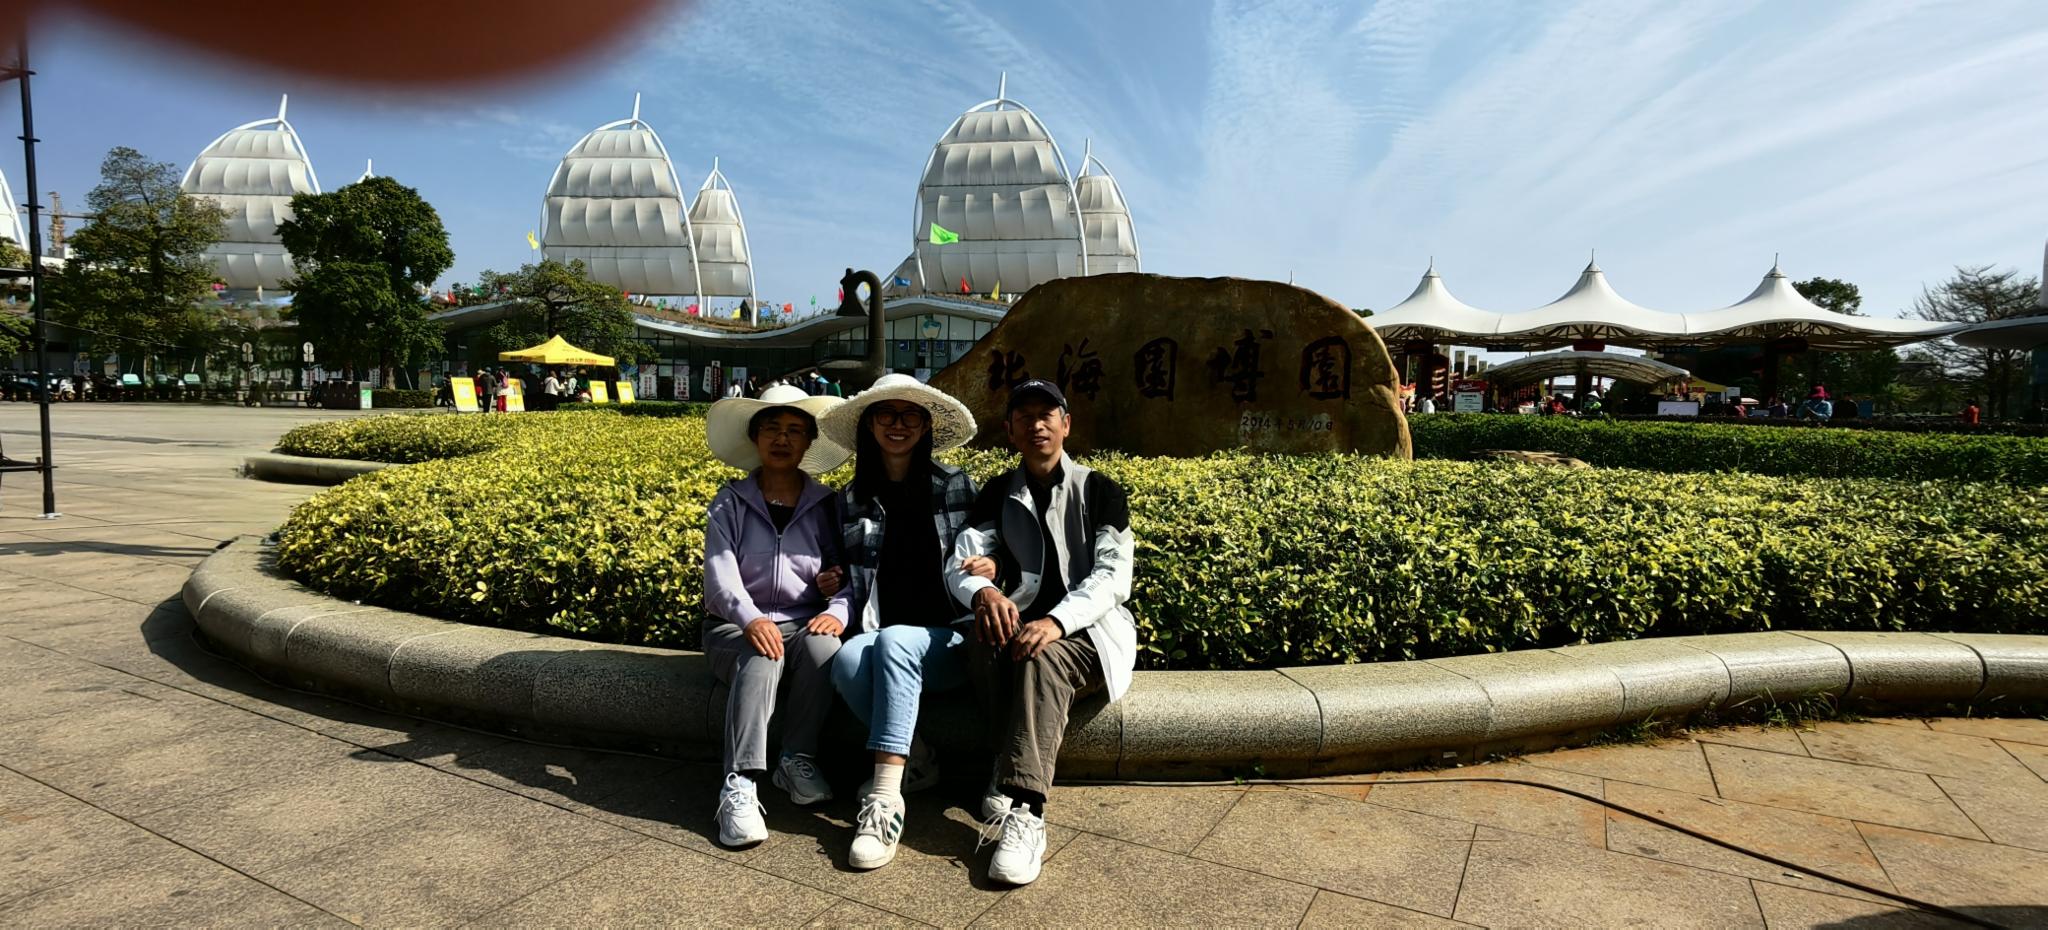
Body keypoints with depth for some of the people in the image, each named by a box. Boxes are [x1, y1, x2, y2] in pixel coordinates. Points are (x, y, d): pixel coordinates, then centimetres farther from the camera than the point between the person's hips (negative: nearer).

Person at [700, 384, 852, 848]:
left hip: (803, 623, 1)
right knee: (762, 659, -35)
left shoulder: (827, 506, 6)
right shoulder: (729, 503, 2)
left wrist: (838, 611, -25)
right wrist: (750, 618, -32)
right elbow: (720, 573, -12)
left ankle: (798, 760, -17)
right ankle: (740, 786, -39)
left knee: (822, 646, -33)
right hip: (737, 627, -1)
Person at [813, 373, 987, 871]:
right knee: (847, 662, -32)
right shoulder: (851, 499, 13)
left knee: (893, 641, -35)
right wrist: (838, 605, -5)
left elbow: (982, 559, 9)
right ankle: (915, 760, -11)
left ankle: (885, 798, -35)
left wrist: (989, 571, -14)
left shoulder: (957, 486, 5)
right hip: (879, 639, 3)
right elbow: (856, 579, 17)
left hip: (946, 640, -2)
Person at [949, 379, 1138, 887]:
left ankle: (1025, 812, -45)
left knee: (1042, 657, -36)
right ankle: (1013, 768, -27)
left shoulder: (1098, 490, 2)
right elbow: (960, 566, -2)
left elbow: (1113, 576, -10)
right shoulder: (998, 494, 11)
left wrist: (1056, 621, -30)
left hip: (1090, 630, -2)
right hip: (1022, 623, 3)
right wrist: (984, 592, -28)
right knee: (989, 636, -32)